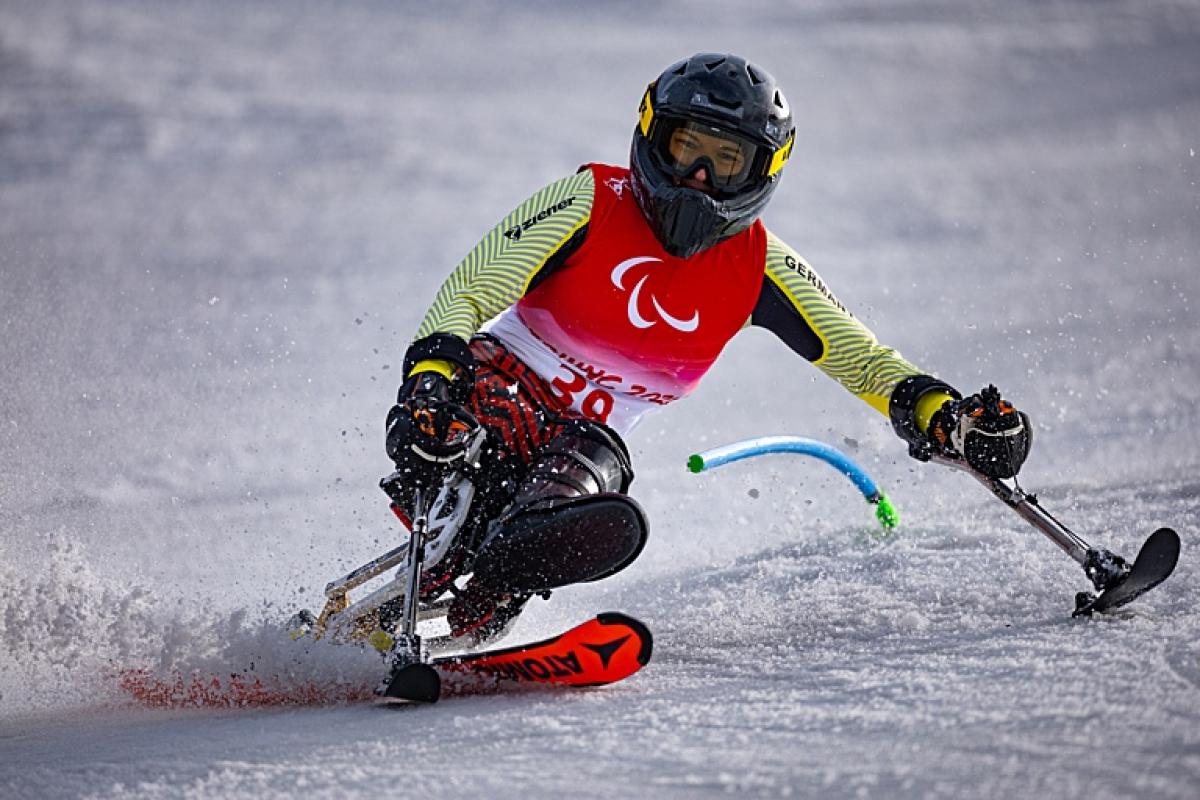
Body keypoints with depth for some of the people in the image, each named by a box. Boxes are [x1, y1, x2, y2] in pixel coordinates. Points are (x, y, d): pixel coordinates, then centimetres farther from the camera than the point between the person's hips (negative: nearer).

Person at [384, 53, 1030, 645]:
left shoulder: (757, 267, -1)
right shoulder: (592, 201, -11)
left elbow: (855, 354, -1)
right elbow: (468, 291, -17)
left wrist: (941, 414, -20)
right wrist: (431, 379, -36)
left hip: (588, 440, 3)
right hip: (497, 383, -2)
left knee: (608, 527, -36)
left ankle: (463, 624, -31)